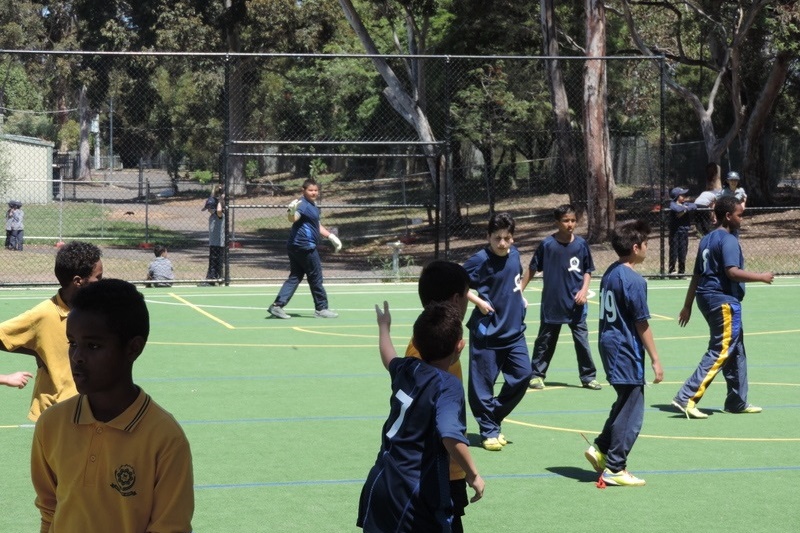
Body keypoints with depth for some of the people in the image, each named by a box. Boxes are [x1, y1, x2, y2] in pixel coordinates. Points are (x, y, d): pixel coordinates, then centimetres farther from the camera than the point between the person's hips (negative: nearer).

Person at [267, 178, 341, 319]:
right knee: (315, 278, 2)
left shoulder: (312, 205, 17)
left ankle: (277, 305, 2)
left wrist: (331, 237, 29)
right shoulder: (303, 204, -15)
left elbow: (317, 226, 29)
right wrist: (291, 212, -55)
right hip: (305, 247, -10)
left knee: (295, 277, 8)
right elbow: (293, 218, -33)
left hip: (296, 247, 10)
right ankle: (321, 308, 12)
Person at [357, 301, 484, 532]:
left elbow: (389, 359, 32)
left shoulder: (406, 369, 6)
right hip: (417, 494, -8)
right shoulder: (448, 386, -15)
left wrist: (384, 326, 51)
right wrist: (473, 476, -17)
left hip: (380, 483, 8)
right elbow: (451, 436, -30)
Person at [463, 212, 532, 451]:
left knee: (523, 374, 4)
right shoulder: (481, 260, -15)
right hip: (487, 331, -6)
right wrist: (479, 302, -20)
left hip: (514, 329, 6)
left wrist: (520, 297, 11)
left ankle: (494, 418, 21)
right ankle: (489, 431, 12)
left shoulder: (514, 254, 4)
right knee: (483, 381, -1)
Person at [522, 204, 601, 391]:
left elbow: (587, 271, 8)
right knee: (545, 340, 9)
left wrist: (584, 290, -7)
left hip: (575, 303, 1)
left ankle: (588, 377, 12)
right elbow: (532, 269, 2)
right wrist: (519, 291, 2)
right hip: (552, 303, -1)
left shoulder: (581, 244, -2)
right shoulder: (547, 244, -7)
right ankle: (537, 375, 21)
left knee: (582, 340, 3)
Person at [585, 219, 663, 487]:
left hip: (609, 345, 9)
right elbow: (642, 324, -16)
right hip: (627, 352, -9)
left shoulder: (610, 273, 9)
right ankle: (615, 468, 5)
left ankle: (600, 448, 23)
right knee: (631, 412, 0)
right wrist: (655, 360, -9)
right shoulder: (634, 281, -17)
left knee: (624, 403, 22)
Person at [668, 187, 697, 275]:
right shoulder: (673, 204, -4)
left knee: (683, 251, 9)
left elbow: (694, 206, -8)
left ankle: (682, 271, 17)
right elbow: (676, 208, -26)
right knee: (674, 251, -2)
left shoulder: (686, 204, 9)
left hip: (684, 231, 4)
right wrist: (684, 208, -10)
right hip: (675, 231, -4)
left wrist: (684, 210, -18)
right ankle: (672, 270, 6)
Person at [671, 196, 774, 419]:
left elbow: (696, 275, 18)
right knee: (720, 352, -8)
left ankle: (737, 402, 23)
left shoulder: (707, 240, 15)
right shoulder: (728, 240, -12)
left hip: (707, 298, 10)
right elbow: (733, 272, -24)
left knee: (736, 350, 17)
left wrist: (687, 306, 20)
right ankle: (687, 398, -14)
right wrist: (761, 277, -14)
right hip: (723, 300, -10)